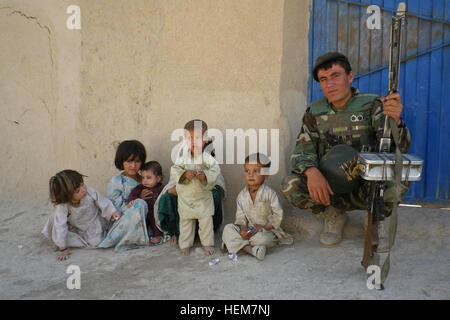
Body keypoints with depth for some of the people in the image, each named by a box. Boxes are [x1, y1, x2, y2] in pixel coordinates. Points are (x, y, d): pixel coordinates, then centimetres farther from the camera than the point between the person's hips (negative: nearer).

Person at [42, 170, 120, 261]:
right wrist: (63, 249, -29)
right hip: (76, 228, 0)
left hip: (94, 225, 0)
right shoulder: (62, 206, -35)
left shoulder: (90, 192, -30)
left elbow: (103, 202, -11)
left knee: (96, 242, -12)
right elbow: (60, 227, -32)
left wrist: (112, 212, -21)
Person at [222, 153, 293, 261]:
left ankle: (239, 243, -13)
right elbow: (240, 216, 4)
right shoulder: (242, 195, 2)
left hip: (268, 230, -5)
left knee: (261, 238, -38)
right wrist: (243, 229, -15)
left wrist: (263, 227, -18)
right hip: (249, 230, 5)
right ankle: (249, 249, -32)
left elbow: (278, 215, -11)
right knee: (228, 228, -17)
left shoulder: (270, 193, -10)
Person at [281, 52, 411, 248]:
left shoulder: (372, 105, -4)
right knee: (290, 185, -26)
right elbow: (301, 152, -1)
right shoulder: (315, 112, 3)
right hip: (327, 188, 2)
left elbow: (399, 148, -13)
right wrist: (311, 171, -26)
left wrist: (395, 120, -38)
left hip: (365, 187, -1)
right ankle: (334, 215, 1)